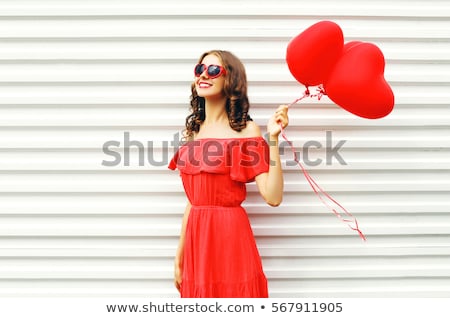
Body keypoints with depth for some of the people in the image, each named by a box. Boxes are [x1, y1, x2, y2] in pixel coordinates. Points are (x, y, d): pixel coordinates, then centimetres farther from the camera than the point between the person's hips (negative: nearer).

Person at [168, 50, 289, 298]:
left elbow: (273, 197, -15)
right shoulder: (193, 130, 10)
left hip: (230, 234, -5)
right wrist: (180, 255, 14)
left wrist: (273, 139, -20)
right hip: (197, 238, 5)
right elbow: (192, 199, 14)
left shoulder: (245, 130, -5)